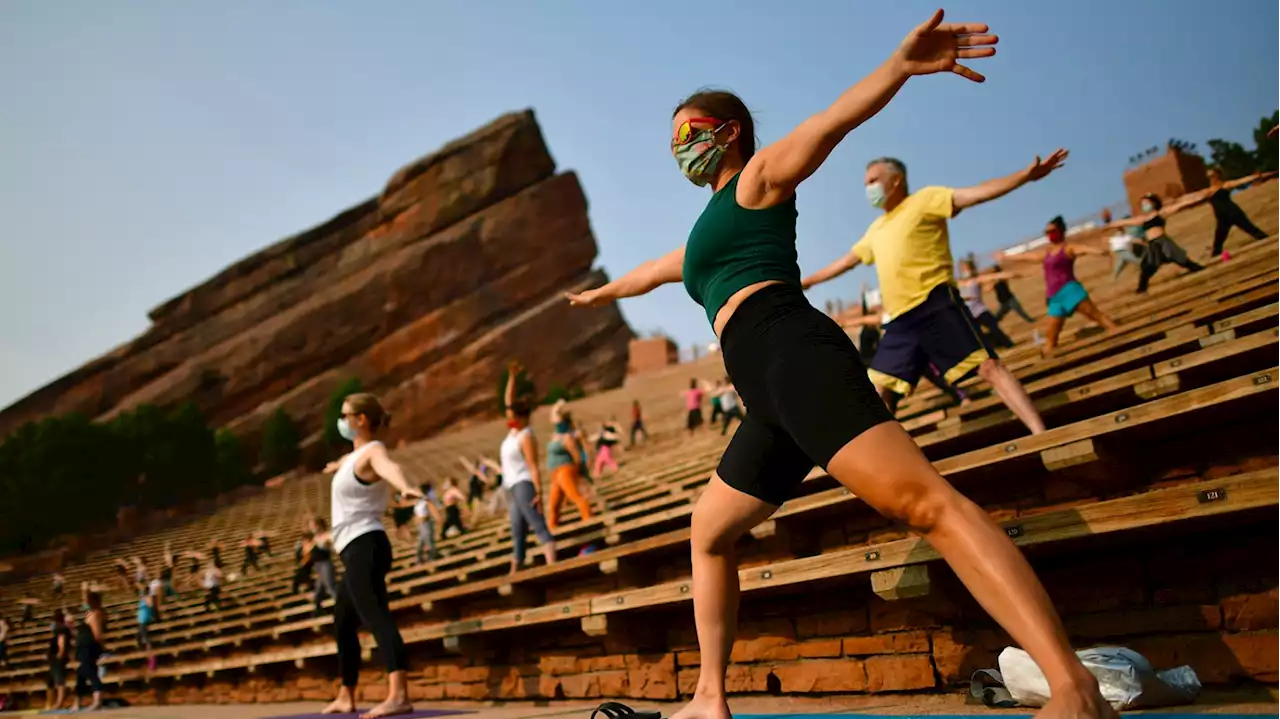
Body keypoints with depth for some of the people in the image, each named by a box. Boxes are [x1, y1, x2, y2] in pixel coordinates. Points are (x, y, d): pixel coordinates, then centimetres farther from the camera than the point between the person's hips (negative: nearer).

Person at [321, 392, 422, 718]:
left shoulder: (373, 451, -11)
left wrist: (404, 487, -59)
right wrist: (339, 465, 71)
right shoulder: (356, 455, 19)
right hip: (356, 551, 10)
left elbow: (390, 468, -37)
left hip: (364, 547, -10)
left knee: (375, 617, -25)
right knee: (343, 625, 21)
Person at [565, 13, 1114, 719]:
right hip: (771, 400, 9)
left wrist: (901, 64, -21)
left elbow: (830, 122, -5)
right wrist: (599, 292, 69)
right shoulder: (707, 233, 35)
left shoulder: (759, 177, 14)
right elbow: (650, 272, 53)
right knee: (706, 537, 17)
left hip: (791, 350, -9)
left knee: (922, 500, -27)